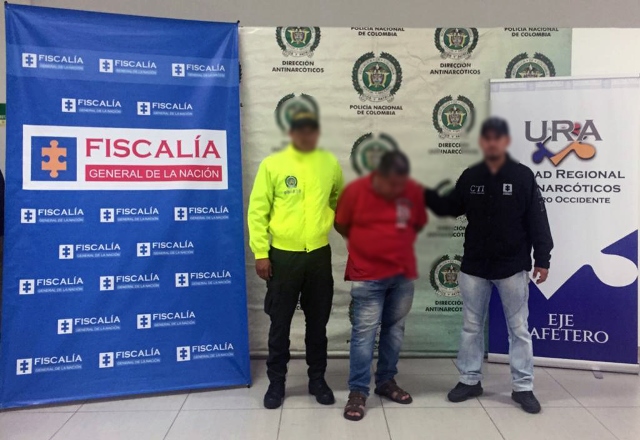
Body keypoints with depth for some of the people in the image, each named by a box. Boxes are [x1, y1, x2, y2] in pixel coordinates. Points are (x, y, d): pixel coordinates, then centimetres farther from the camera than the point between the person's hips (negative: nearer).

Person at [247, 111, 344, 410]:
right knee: (280, 322, 8)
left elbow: (339, 200, 19)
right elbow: (257, 211, -6)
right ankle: (276, 382, 25)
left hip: (319, 254, 2)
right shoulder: (272, 164, -5)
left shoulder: (330, 163, 3)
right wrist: (261, 253, -9)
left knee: (318, 322, 13)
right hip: (282, 255, -2)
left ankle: (317, 379, 30)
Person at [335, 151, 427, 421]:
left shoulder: (414, 191, -4)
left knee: (394, 330, 14)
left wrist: (397, 243, 6)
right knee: (364, 333, -3)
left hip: (403, 273, 4)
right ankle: (358, 391, 8)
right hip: (367, 276, -3)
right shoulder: (355, 190, -11)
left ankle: (386, 381, 30)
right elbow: (341, 225, 2)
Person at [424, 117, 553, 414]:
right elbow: (451, 208, 13)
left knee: (519, 328, 7)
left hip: (512, 267, -3)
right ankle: (470, 380, 26)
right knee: (471, 326, 12)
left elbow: (537, 221, -6)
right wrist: (425, 195, -2)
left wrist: (542, 259, -9)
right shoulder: (470, 177, 2)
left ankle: (523, 387, 20)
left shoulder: (523, 176, -6)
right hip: (473, 266, 3)